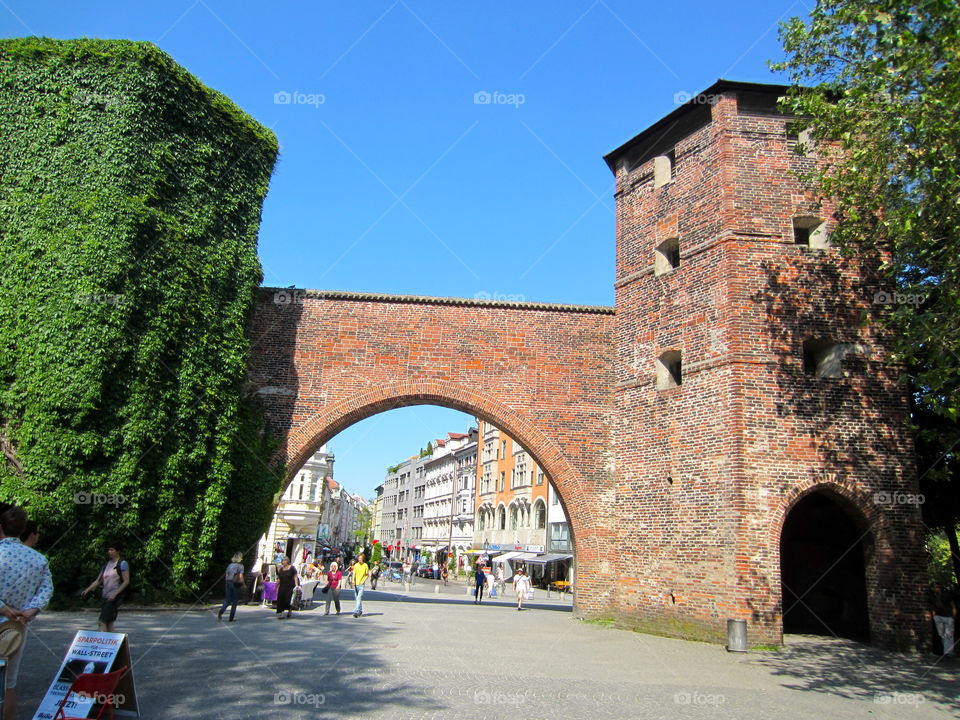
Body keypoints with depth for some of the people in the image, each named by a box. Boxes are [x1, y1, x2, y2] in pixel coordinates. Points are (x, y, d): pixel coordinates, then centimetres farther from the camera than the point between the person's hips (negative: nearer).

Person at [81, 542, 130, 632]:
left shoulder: (122, 564, -6)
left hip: (115, 597, -7)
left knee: (102, 621, -14)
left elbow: (126, 582, -11)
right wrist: (88, 590, 2)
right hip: (105, 597, 7)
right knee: (109, 622, 7)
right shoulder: (106, 564, 15)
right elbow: (98, 580, 16)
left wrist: (115, 594, -19)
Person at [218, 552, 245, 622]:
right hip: (236, 584, -5)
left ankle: (221, 612, -13)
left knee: (227, 600, 11)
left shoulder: (229, 565, 9)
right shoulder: (240, 566, -7)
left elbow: (226, 576, 10)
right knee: (234, 601, 5)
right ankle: (231, 618, 5)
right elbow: (240, 577, -11)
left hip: (228, 583, 5)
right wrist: (242, 584, 0)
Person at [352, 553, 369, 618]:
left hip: (361, 584, -4)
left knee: (359, 598, -15)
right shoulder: (356, 565, 4)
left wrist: (364, 580, -8)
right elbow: (354, 574, 1)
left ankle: (356, 612, -20)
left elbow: (367, 574, 6)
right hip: (356, 584, 4)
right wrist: (353, 580, -15)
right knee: (357, 598, 13)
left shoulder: (365, 565, -2)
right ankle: (360, 611, 28)